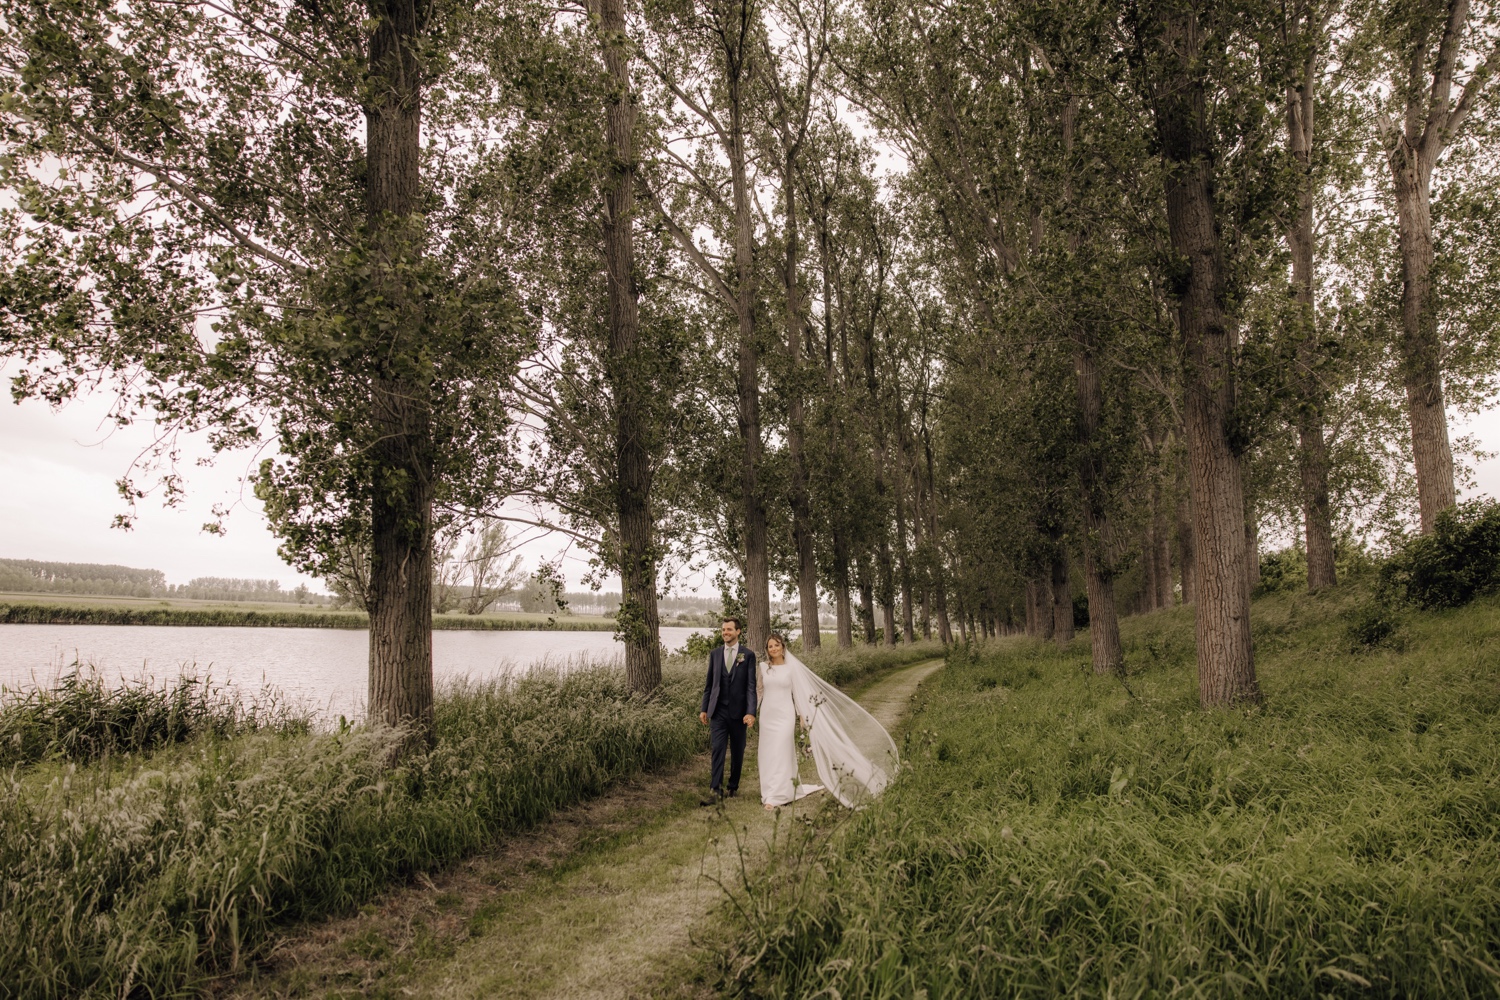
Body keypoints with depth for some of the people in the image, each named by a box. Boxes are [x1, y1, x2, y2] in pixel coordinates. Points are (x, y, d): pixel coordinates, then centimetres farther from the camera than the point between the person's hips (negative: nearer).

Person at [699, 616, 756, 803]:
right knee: (717, 750, -7)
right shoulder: (715, 654, 7)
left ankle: (733, 786, 24)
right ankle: (715, 790, -9)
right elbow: (709, 684, 11)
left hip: (738, 711, -1)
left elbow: (751, 686, -6)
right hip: (718, 711, 1)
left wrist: (751, 712, -14)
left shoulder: (748, 655, -2)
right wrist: (704, 708, 7)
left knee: (737, 752, 10)